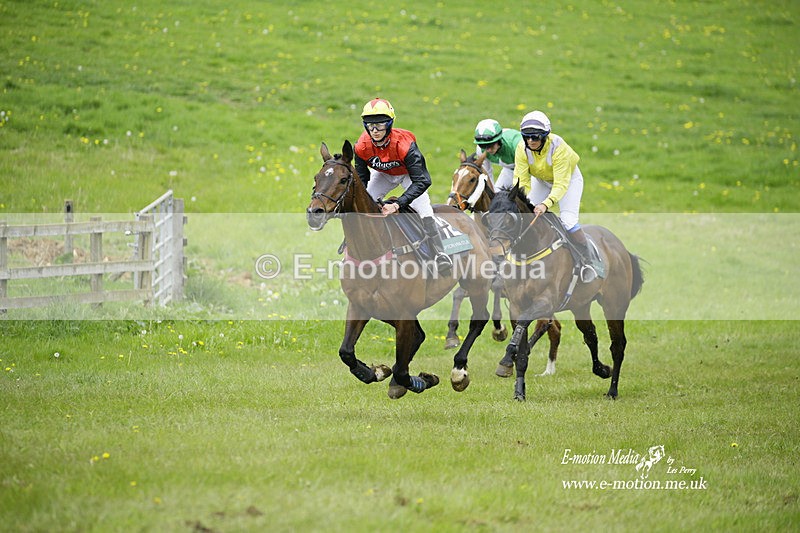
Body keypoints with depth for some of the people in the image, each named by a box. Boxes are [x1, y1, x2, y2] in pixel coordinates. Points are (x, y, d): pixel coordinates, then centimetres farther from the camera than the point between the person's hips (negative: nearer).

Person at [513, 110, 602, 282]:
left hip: (568, 178, -5)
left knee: (568, 220, -19)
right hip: (541, 180, 5)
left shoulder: (558, 147, -38)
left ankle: (589, 261, -8)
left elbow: (561, 184, -39)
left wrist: (546, 204, -53)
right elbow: (520, 178, -27)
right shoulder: (522, 148, -26)